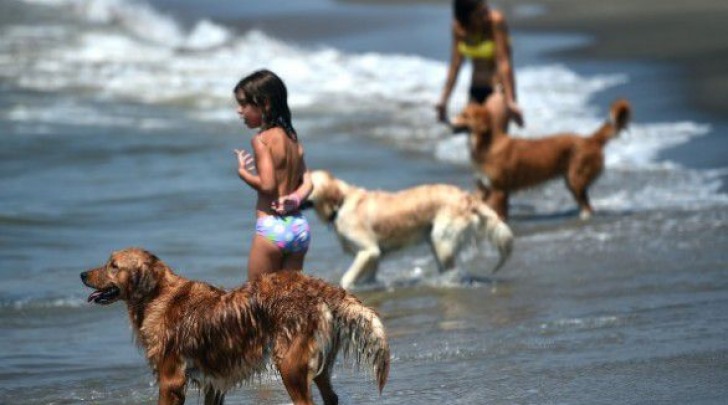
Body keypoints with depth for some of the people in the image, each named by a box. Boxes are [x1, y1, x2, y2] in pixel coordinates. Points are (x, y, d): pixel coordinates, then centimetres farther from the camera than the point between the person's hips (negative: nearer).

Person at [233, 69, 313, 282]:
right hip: (299, 225, 7)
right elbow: (307, 182, 7)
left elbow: (267, 185, -18)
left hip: (271, 227, -7)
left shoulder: (261, 140, -11)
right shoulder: (293, 138, 12)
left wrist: (242, 171, -2)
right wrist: (295, 198, -10)